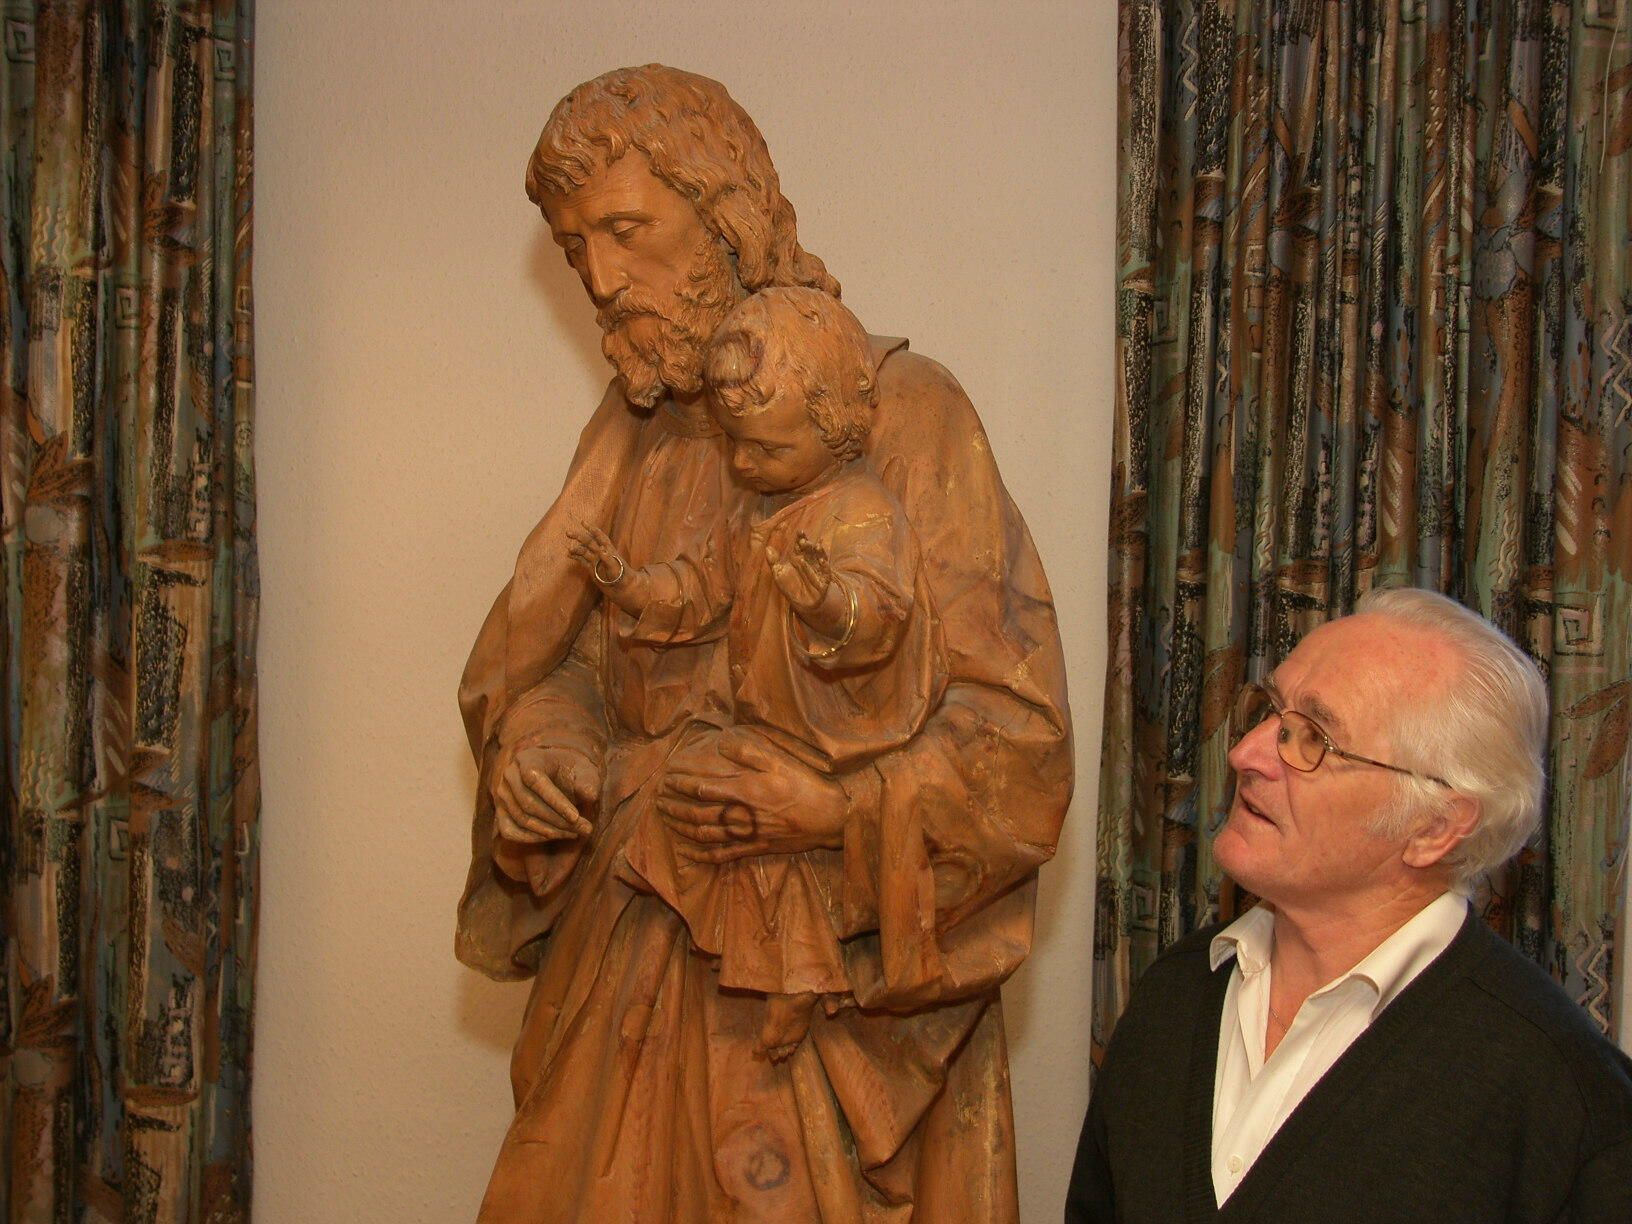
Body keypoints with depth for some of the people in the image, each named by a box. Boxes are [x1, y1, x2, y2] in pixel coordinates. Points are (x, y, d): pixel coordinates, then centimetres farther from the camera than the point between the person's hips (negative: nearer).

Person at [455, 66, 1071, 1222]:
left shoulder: (901, 410, -10)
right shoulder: (633, 431, 8)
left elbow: (1019, 730, -12)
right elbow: (542, 657, 15)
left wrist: (836, 807, -26)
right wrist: (532, 742, -7)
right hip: (635, 951, 5)